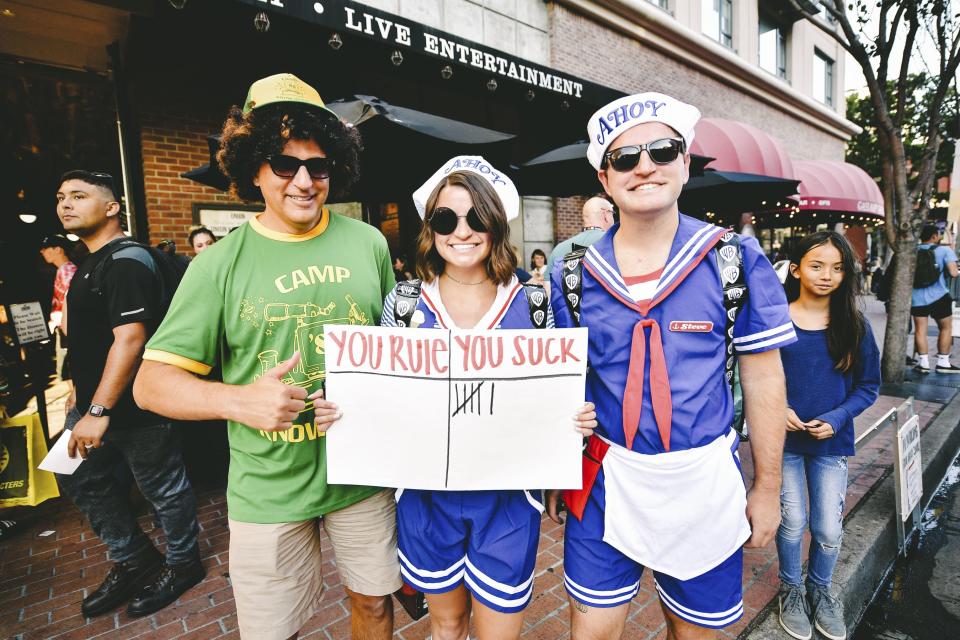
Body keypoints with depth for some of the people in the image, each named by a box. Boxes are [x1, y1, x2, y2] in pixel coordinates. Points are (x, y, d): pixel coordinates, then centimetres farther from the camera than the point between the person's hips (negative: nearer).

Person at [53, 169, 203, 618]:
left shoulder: (126, 261, -18)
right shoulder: (90, 264, 14)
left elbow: (130, 338, -26)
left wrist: (100, 411, -28)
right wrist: (81, 390, 21)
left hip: (135, 408, -10)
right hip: (93, 402, 11)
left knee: (163, 488, 6)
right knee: (81, 481, 20)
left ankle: (182, 565, 27)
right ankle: (133, 562, 37)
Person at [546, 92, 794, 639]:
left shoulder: (737, 261, -6)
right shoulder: (575, 273, -4)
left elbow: (763, 379, -1)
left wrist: (767, 487, 2)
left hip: (705, 482, 0)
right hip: (604, 480, 1)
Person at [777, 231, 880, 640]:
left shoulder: (854, 327, -4)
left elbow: (868, 386, 2)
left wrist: (837, 418, -13)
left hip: (832, 442, 2)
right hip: (784, 438, -1)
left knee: (829, 528, 10)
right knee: (792, 521, 11)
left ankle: (819, 590, 40)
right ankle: (791, 590, 37)